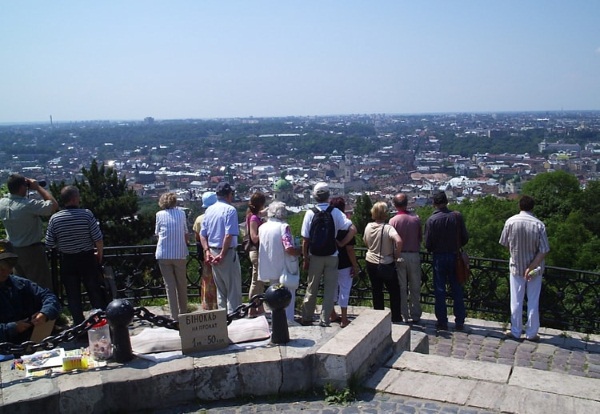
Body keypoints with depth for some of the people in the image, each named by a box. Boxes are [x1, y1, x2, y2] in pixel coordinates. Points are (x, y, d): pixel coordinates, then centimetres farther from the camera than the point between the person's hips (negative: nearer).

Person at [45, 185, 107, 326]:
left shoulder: (54, 218, -8)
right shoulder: (86, 214, -14)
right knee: (95, 292, 12)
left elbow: (49, 244, -4)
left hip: (67, 261, 1)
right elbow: (98, 239, -13)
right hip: (87, 258, -1)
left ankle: (79, 324, 18)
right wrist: (100, 254, 4)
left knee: (73, 295, 12)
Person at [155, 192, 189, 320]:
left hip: (163, 255, -1)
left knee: (170, 285, 4)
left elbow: (157, 233, 10)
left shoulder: (159, 215, 1)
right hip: (180, 254, 1)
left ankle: (174, 316, 3)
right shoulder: (181, 213, 3)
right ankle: (183, 313, 23)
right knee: (182, 284, 13)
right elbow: (185, 233, 6)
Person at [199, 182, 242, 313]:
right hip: (228, 253, -7)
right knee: (234, 289, 1)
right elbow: (229, 235, -22)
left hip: (212, 253, 7)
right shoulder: (230, 210, -13)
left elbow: (202, 234, 7)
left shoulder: (209, 210, 9)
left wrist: (207, 251, 1)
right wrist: (222, 255, -17)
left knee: (220, 288, 17)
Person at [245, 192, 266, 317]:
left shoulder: (256, 216, 10)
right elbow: (254, 238, -21)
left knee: (260, 282, 15)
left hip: (258, 252, 9)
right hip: (256, 252, -9)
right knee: (256, 283, -1)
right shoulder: (254, 218, -16)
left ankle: (260, 308, 24)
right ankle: (252, 311, 7)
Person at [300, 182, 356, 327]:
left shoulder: (310, 213, -8)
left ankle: (307, 319, 22)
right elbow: (353, 229, -15)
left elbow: (305, 240, -7)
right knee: (329, 289, 9)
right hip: (332, 256, 0)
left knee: (311, 288, 13)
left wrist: (305, 259, 2)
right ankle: (324, 319, 11)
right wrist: (342, 243, -3)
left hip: (315, 256, 0)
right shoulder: (336, 212, -7)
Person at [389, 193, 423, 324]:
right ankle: (415, 315, 18)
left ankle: (404, 315, 13)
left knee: (401, 288, 8)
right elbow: (421, 238, 3)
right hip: (414, 255, 2)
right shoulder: (416, 219, -5)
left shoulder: (393, 221, -12)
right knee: (415, 288, 12)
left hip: (399, 255, -2)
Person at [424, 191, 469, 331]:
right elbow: (465, 238, -2)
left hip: (439, 257, -2)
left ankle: (442, 321, 12)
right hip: (454, 256, 2)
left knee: (440, 290, 8)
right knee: (457, 290, 10)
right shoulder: (457, 216, -7)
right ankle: (459, 322, 15)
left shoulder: (431, 220, -12)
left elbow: (428, 243, -9)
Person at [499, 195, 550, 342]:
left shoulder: (510, 222, -11)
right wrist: (532, 267, -13)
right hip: (535, 268, 0)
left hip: (516, 266, 0)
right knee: (533, 302, 11)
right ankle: (531, 333, 18)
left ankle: (516, 332, 18)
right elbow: (544, 251, -15)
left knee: (516, 301, 11)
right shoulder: (539, 224, -13)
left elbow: (504, 243, 0)